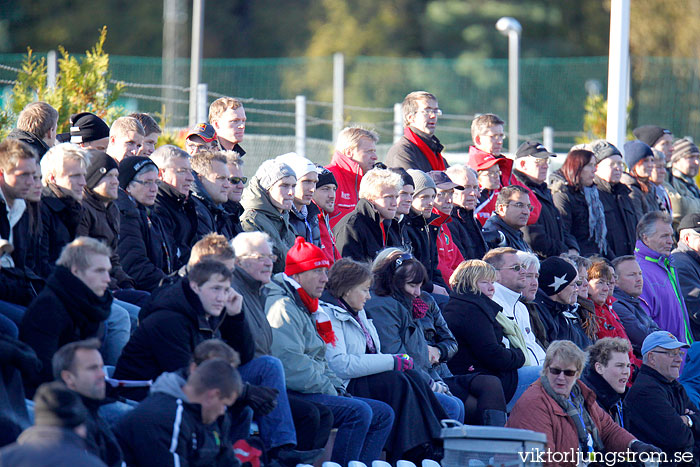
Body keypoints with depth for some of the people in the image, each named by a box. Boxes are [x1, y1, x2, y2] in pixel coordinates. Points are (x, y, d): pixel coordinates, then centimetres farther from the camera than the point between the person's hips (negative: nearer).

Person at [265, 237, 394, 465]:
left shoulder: (304, 308, 24)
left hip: (315, 391, 11)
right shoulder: (283, 307, -11)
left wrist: (337, 387, 9)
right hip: (292, 394, -11)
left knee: (383, 414, 3)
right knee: (358, 411, -28)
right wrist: (329, 391, -13)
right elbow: (291, 365, -21)